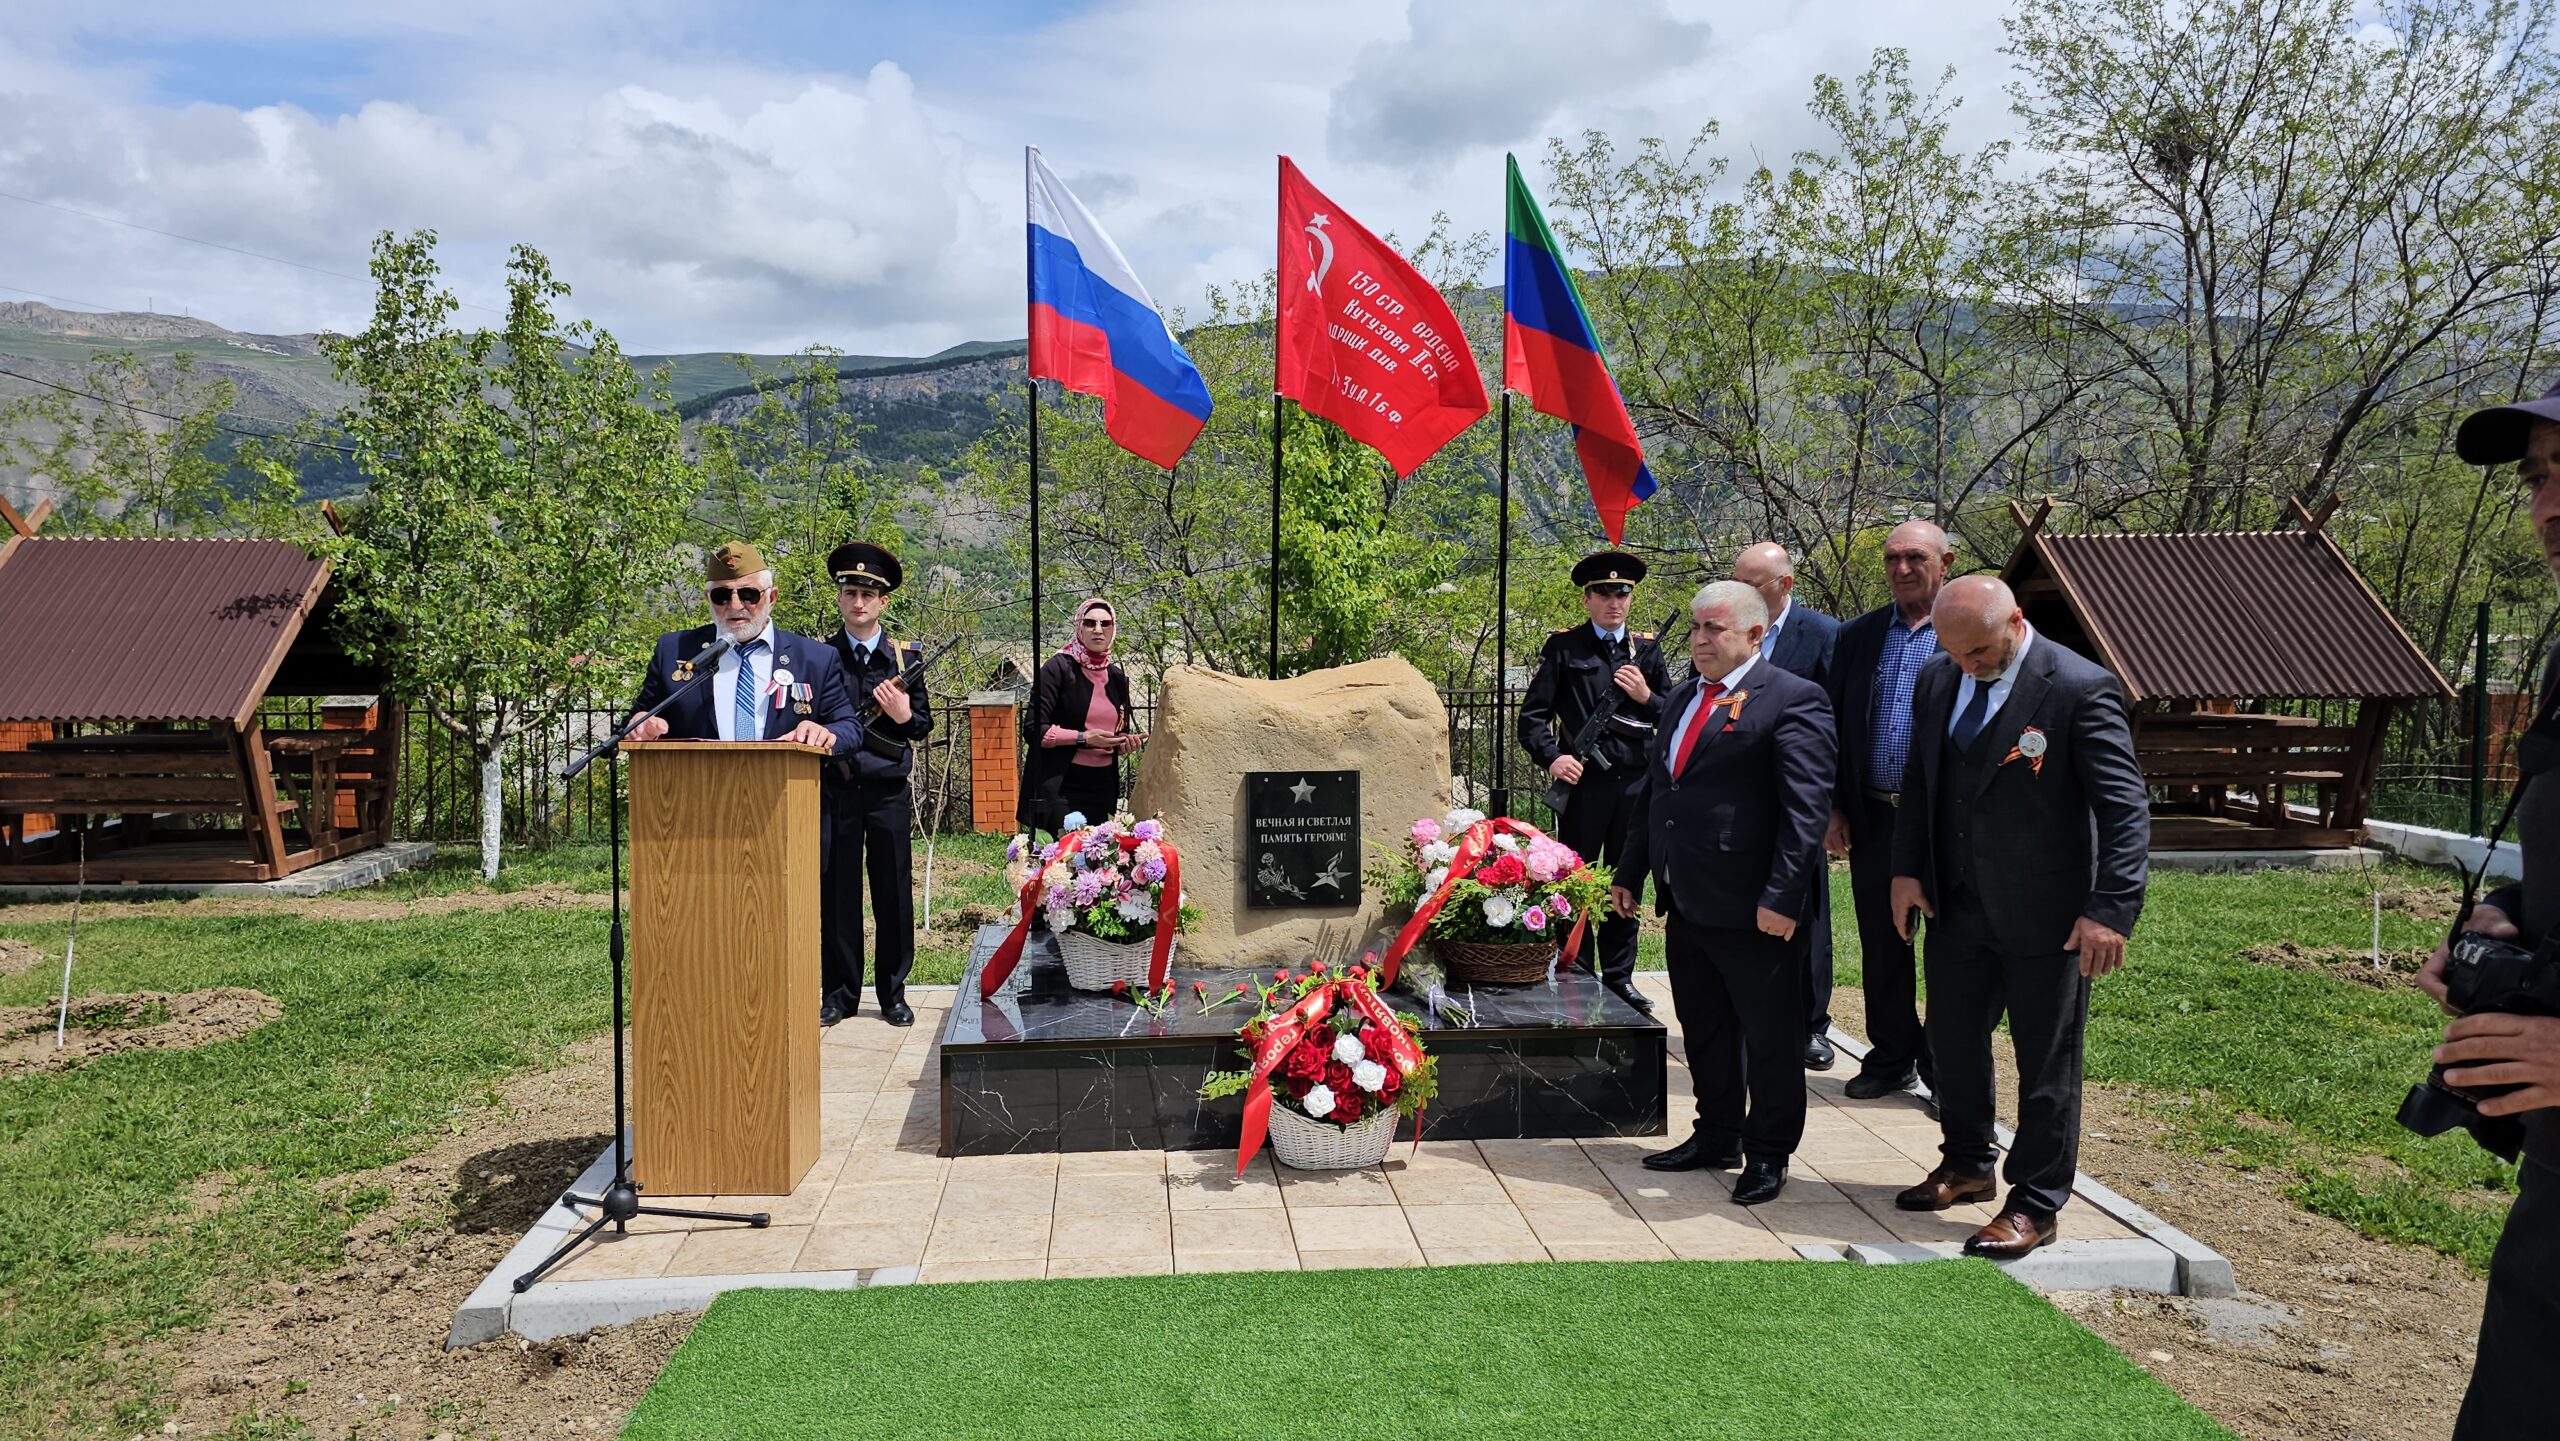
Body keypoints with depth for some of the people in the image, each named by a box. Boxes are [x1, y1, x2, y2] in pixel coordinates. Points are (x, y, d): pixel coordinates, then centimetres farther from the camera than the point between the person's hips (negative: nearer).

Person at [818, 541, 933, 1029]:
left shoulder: (907, 657, 5)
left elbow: (924, 726, 9)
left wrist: (904, 715, -12)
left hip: (889, 791, 0)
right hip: (836, 788, 0)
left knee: (894, 892, 5)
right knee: (837, 890, 5)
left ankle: (893, 993, 17)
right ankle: (840, 992, 16)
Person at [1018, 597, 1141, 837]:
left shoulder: (1117, 677, 16)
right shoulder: (1058, 668, -4)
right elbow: (1034, 729, -10)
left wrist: (1126, 742, 5)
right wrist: (1083, 738, -18)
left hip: (1103, 786, 6)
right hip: (1060, 787, -6)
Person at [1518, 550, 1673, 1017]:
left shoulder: (1647, 648, 13)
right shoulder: (1563, 647, 2)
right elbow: (1532, 715, -2)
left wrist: (1646, 697, -5)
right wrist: (1552, 757, -18)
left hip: (1637, 783, 4)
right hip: (1583, 782, -3)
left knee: (1627, 884, 11)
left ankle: (1619, 977, 22)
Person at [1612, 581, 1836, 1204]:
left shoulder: (1793, 700, -10)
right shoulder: (1681, 699, 15)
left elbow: (1806, 807, -16)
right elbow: (1650, 788, 20)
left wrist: (1782, 896, -22)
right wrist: (1630, 873, 18)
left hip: (1751, 910, -8)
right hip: (1684, 902, 8)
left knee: (1769, 1037, 6)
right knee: (1704, 1029, 19)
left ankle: (1769, 1153, 20)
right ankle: (1717, 1136, 33)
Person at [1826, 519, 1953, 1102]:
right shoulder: (1856, 636, 8)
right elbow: (1834, 726, 10)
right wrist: (1833, 810, 4)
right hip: (1874, 818, 4)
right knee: (1881, 947, 12)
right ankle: (1891, 1057, 27)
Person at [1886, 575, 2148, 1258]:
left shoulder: (2082, 689, -16)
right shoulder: (1936, 681, 4)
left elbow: (2125, 808, -17)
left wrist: (2111, 909, -23)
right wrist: (1908, 868, 5)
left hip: (2044, 917, -6)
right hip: (1956, 907, 6)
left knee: (2046, 1062, 6)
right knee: (1952, 1042, 18)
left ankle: (2035, 1205, 19)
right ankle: (1966, 1164, 39)